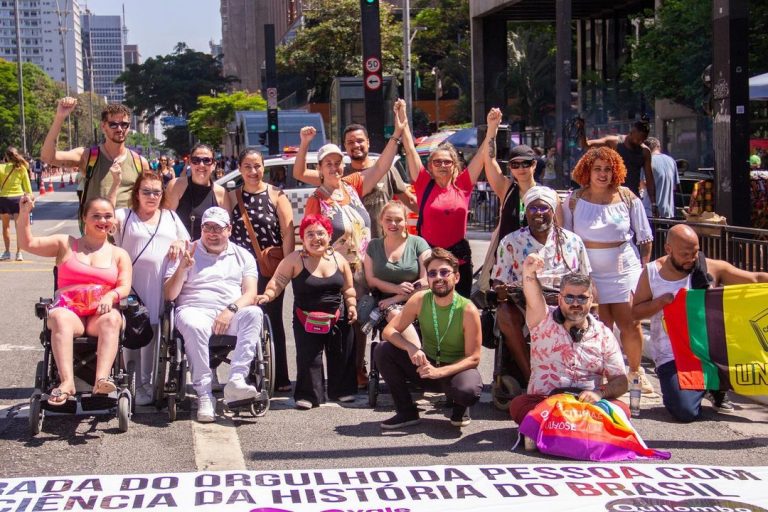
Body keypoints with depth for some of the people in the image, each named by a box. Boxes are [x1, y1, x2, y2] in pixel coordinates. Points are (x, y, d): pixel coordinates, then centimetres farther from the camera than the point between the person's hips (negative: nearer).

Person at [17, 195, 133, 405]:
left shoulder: (119, 254, 20)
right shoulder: (66, 244, 19)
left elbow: (125, 287, 7)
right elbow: (28, 244, 12)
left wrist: (111, 296, -17)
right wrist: (24, 214, -4)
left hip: (100, 315, 1)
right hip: (69, 310, -1)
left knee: (112, 319, -35)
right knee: (60, 319, -37)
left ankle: (102, 379, -51)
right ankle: (67, 382, -50)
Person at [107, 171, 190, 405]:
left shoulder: (171, 217, 20)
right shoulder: (125, 216, 9)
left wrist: (180, 243, -3)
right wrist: (115, 183, -19)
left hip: (163, 287, 3)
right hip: (133, 285, -2)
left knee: (152, 332, 5)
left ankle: (147, 381, 16)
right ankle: (135, 385, 5)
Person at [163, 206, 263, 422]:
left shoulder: (243, 256, 19)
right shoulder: (187, 253, 16)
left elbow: (250, 293, 6)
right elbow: (169, 295, 8)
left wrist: (230, 310, -14)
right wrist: (182, 268, -9)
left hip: (232, 314, 2)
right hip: (195, 310, -1)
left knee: (254, 314, -32)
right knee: (193, 325, -38)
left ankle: (236, 379, -41)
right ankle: (204, 395, -34)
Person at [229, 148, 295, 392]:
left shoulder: (276, 196, 0)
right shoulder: (232, 197, 7)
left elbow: (288, 234, -6)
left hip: (271, 270, -2)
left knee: (273, 320, 4)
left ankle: (280, 378, 9)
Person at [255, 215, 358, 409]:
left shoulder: (339, 259, 4)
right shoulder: (295, 260, -9)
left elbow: (348, 289, 14)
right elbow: (277, 283, -14)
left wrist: (351, 305, 2)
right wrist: (267, 295, -31)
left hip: (338, 318, 4)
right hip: (306, 319, -3)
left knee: (341, 356, 11)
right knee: (308, 357, -7)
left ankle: (342, 390, 30)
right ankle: (309, 395, 8)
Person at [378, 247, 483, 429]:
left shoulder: (468, 310, -21)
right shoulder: (420, 300, -12)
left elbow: (473, 358, -19)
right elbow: (389, 330, -10)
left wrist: (439, 372, -31)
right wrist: (411, 348, -30)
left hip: (457, 369, -4)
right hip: (426, 365, 4)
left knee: (469, 391, -38)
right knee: (382, 351, -17)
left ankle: (460, 408, 3)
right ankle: (407, 412, -3)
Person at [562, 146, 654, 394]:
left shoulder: (627, 198, 3)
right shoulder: (575, 200, 2)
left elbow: (645, 238, 10)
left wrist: (644, 267, 4)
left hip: (625, 270, 0)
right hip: (590, 274, 0)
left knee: (630, 324, -4)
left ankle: (636, 371, 15)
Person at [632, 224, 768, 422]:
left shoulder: (712, 268, -2)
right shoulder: (651, 273, -2)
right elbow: (635, 312, 3)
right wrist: (661, 301, -15)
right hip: (671, 356, -2)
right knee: (686, 412, -22)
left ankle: (717, 390, 5)